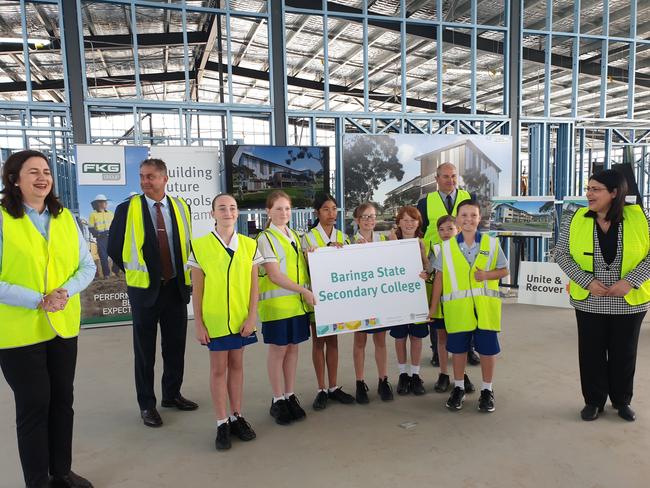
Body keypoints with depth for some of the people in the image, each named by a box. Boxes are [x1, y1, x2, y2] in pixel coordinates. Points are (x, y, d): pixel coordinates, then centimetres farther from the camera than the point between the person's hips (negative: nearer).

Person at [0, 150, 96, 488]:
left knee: (62, 400, 14)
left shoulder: (65, 218, 4)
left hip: (64, 325, 5)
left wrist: (65, 292, -14)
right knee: (33, 405, 6)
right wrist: (38, 300, -21)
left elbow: (87, 267, 4)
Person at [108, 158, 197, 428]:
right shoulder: (127, 209, -6)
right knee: (145, 350, 8)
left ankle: (172, 394, 32)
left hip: (176, 287, 3)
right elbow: (114, 248, 2)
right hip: (144, 289, -3)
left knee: (176, 347, 13)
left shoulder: (181, 207, 1)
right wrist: (134, 272, 3)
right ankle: (147, 404, 23)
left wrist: (184, 272, 5)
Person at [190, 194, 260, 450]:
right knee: (218, 368, 7)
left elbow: (253, 285, 2)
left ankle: (237, 417, 27)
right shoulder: (200, 246, -5)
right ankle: (222, 423, 19)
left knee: (236, 364, 13)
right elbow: (197, 289, -3)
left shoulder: (249, 245, 1)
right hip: (214, 318, -2)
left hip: (241, 318, 2)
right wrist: (198, 323, -4)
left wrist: (252, 316, -4)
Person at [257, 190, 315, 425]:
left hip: (298, 302, 6)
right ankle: (278, 400, 16)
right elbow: (274, 275, -15)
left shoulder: (294, 235, 12)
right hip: (276, 304, -6)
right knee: (278, 350, 3)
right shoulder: (265, 238, -8)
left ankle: (290, 395, 24)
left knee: (292, 347, 12)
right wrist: (304, 291, -17)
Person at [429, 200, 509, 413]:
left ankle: (487, 390, 25)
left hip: (485, 307, 0)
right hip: (457, 307, 0)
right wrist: (433, 306, 4)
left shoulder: (492, 243, 2)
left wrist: (487, 274, -13)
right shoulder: (447, 247, 2)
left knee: (488, 348, 6)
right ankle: (458, 388, 28)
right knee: (458, 348, 10)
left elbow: (504, 270, 8)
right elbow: (439, 277, 5)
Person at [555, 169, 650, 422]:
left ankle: (622, 401, 35)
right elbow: (561, 254, -4)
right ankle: (593, 401, 28)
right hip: (589, 302, 0)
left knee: (624, 353, 14)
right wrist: (587, 281, -15)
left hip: (629, 303, 0)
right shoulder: (574, 220, -6)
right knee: (591, 353, 10)